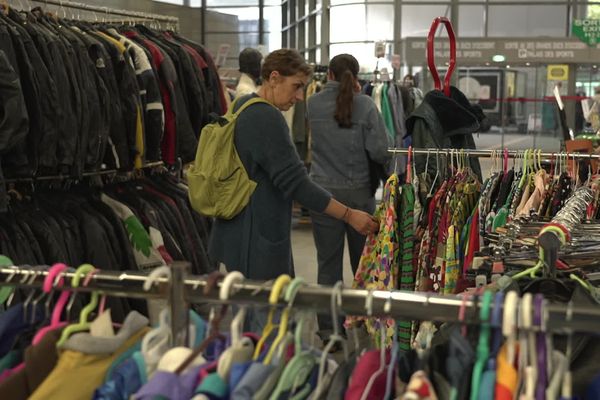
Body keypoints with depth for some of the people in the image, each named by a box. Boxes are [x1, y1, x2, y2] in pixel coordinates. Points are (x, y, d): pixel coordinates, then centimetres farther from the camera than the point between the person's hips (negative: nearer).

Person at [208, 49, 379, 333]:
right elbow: (295, 182, -22)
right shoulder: (267, 118, -19)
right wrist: (349, 215, -19)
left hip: (237, 233, 11)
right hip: (258, 238, -11)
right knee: (268, 323, -5)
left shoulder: (242, 107, 12)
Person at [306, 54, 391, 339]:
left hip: (323, 192, 1)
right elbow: (380, 152, -10)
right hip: (359, 192, 0)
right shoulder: (365, 105, -8)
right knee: (364, 262, 15)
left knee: (328, 263, 6)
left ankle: (329, 328, 10)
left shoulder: (313, 104, -3)